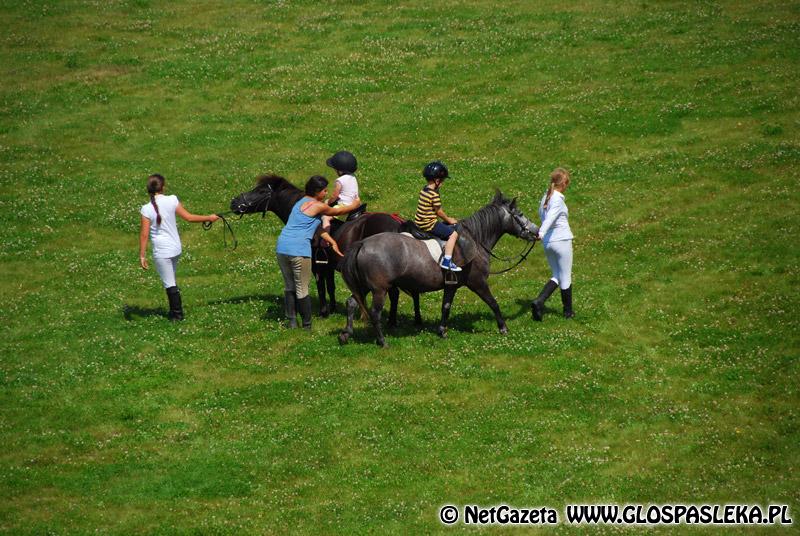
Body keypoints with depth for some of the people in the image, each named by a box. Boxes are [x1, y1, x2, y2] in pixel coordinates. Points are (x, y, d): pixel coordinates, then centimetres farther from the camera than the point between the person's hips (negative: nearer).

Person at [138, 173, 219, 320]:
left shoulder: (146, 209, -15)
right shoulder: (172, 201, -8)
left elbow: (144, 234, -14)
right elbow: (188, 217, -1)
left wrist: (142, 255, -8)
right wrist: (209, 218, 12)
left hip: (161, 252, -4)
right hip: (176, 248, 4)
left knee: (169, 284, 6)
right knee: (171, 280, 22)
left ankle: (177, 313, 12)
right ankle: (175, 310, 29)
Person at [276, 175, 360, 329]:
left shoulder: (302, 202, 21)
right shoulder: (317, 206, -5)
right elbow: (337, 211, 11)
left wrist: (332, 243, 22)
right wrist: (354, 205, 28)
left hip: (282, 248, 8)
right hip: (299, 251, -8)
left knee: (289, 287, 16)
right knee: (302, 290, 1)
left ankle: (292, 322, 18)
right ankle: (307, 326, 8)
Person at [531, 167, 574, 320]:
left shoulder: (546, 197, 8)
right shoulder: (558, 200, -16)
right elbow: (550, 218, -31)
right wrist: (541, 233, -44)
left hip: (548, 243, 7)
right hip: (562, 241, -7)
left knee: (556, 276, 16)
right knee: (566, 277, 8)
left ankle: (539, 301, -5)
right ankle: (568, 311, 20)